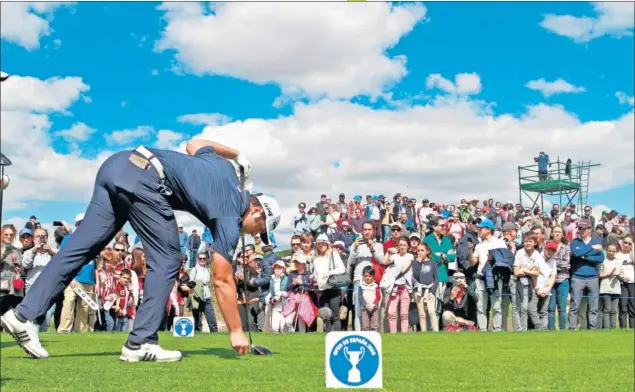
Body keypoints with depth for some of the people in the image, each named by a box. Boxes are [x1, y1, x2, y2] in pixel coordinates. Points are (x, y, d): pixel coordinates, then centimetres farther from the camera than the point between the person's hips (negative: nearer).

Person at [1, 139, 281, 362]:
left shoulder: (225, 166, 23)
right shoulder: (230, 217, 4)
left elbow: (194, 144, 41)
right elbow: (222, 280, 4)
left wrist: (236, 154, 52)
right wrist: (236, 332, 12)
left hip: (119, 164, 8)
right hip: (144, 180, -8)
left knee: (81, 247, 5)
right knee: (167, 260, 1)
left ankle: (24, 314, 3)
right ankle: (140, 343, -1)